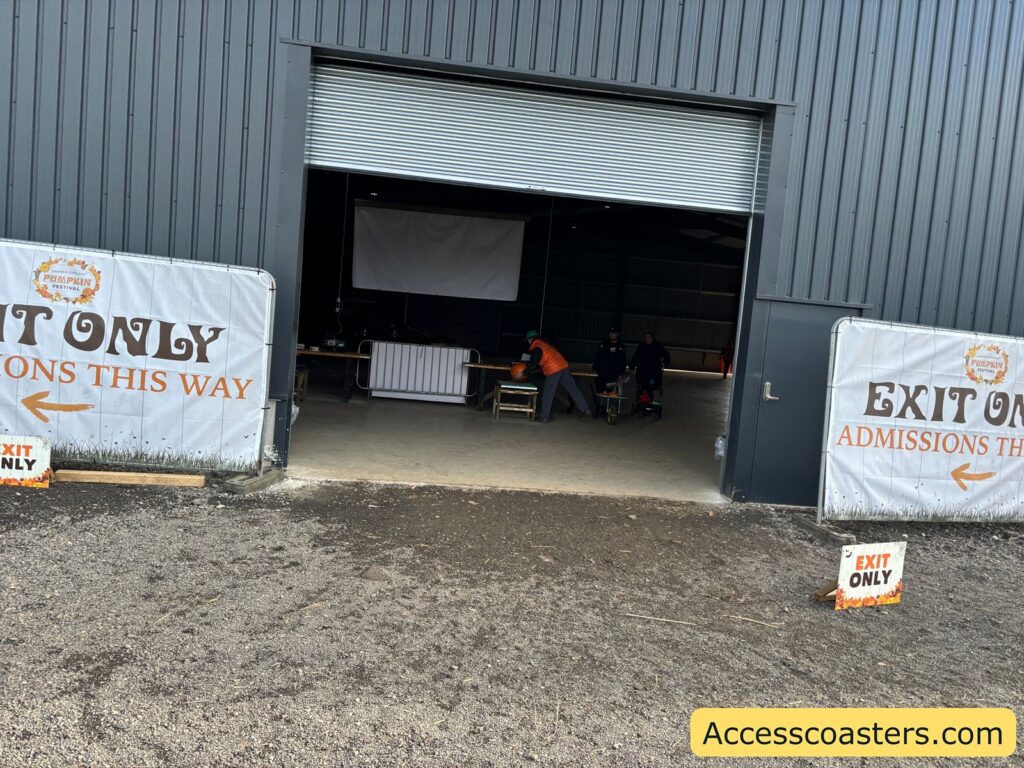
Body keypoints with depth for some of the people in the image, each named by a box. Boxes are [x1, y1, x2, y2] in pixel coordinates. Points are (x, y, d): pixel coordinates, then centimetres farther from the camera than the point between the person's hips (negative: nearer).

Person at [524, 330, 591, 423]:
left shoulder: (536, 348, -4)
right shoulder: (544, 344, 23)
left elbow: (533, 364, -7)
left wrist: (526, 373, 5)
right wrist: (530, 368, 30)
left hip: (553, 370, -8)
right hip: (563, 365, 8)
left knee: (548, 394, 3)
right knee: (572, 388, 10)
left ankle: (544, 417, 6)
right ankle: (585, 409, 10)